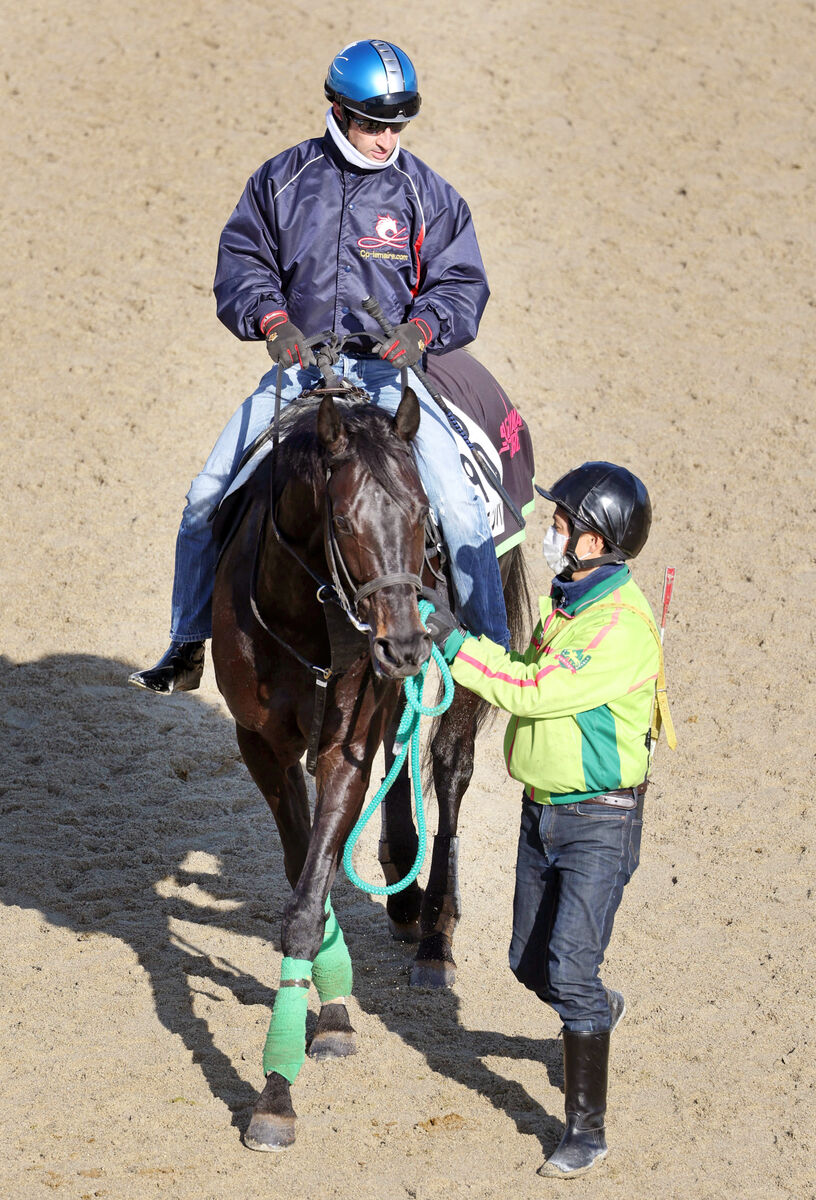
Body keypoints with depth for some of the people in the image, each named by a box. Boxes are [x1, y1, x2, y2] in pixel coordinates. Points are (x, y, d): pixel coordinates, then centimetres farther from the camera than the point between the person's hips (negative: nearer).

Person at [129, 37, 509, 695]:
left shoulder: (426, 194, 2)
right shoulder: (283, 180, 4)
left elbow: (461, 283, 4)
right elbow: (241, 263, 6)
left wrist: (422, 327, -17)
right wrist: (273, 319, -14)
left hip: (386, 370, -1)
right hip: (298, 364, 2)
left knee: (459, 506, -20)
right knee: (207, 498, -5)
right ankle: (186, 646, 11)